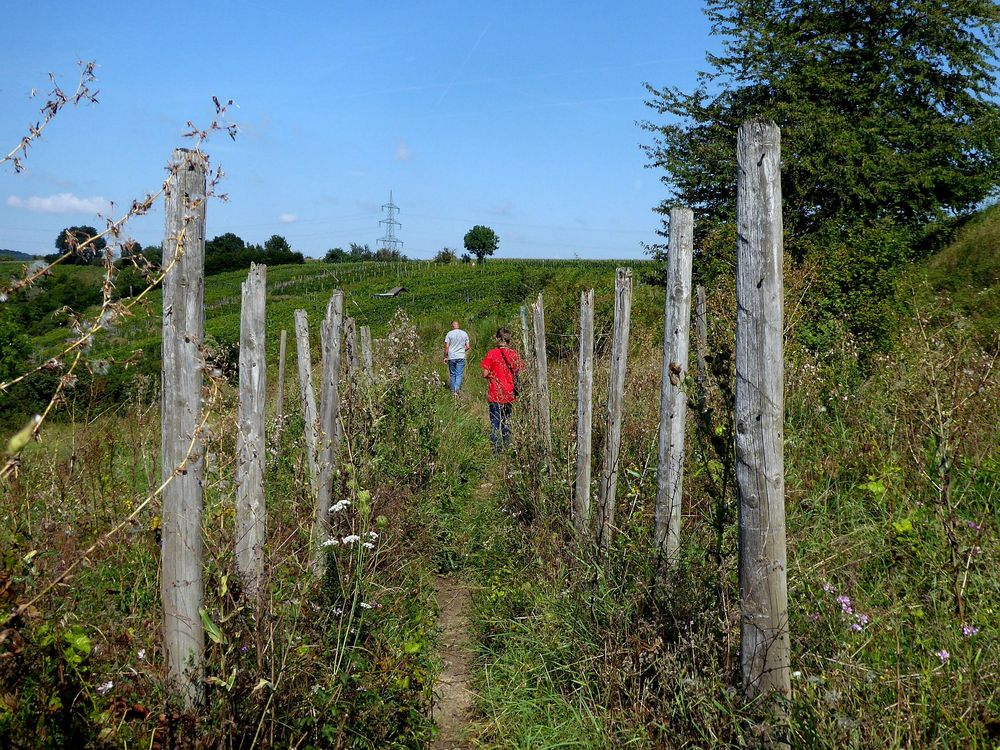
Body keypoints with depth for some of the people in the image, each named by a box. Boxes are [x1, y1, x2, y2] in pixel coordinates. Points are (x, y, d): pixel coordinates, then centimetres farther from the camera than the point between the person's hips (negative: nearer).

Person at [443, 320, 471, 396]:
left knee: (452, 374, 11)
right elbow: (468, 347, 5)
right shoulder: (464, 334, 2)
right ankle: (457, 390, -15)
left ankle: (453, 391, 16)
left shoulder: (449, 334, -4)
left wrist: (445, 357, 3)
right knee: (459, 374, 0)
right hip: (461, 357, 1)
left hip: (451, 357, 0)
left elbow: (446, 347, -6)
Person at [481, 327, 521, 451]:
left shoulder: (491, 353, -8)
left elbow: (485, 374, -9)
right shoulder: (514, 354, 1)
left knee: (495, 424, -1)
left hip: (495, 394, -3)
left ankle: (495, 450, -8)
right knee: (506, 422, 14)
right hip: (510, 394, 3)